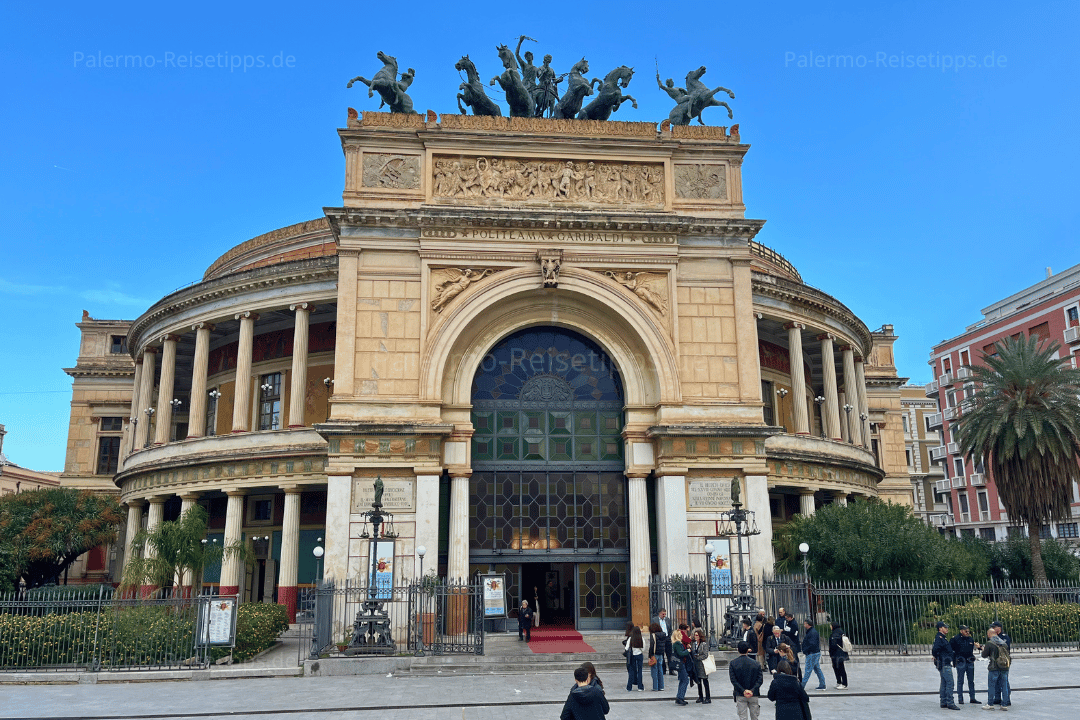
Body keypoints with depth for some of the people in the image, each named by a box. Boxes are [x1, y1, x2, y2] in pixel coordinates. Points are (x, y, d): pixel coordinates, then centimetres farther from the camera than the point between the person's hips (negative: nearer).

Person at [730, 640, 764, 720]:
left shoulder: (732, 663, -5)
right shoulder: (756, 663, -2)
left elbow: (733, 680, -11)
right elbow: (760, 679, -7)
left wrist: (743, 691, -13)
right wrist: (752, 690, -12)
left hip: (740, 695, -1)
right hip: (754, 695, 1)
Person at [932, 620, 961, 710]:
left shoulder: (943, 638, 19)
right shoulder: (939, 638, -14)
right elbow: (934, 650, -23)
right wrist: (938, 658, -15)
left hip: (946, 664, 10)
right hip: (944, 664, -10)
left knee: (944, 683, 12)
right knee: (950, 682, -12)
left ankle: (943, 702, 16)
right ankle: (950, 702, -13)